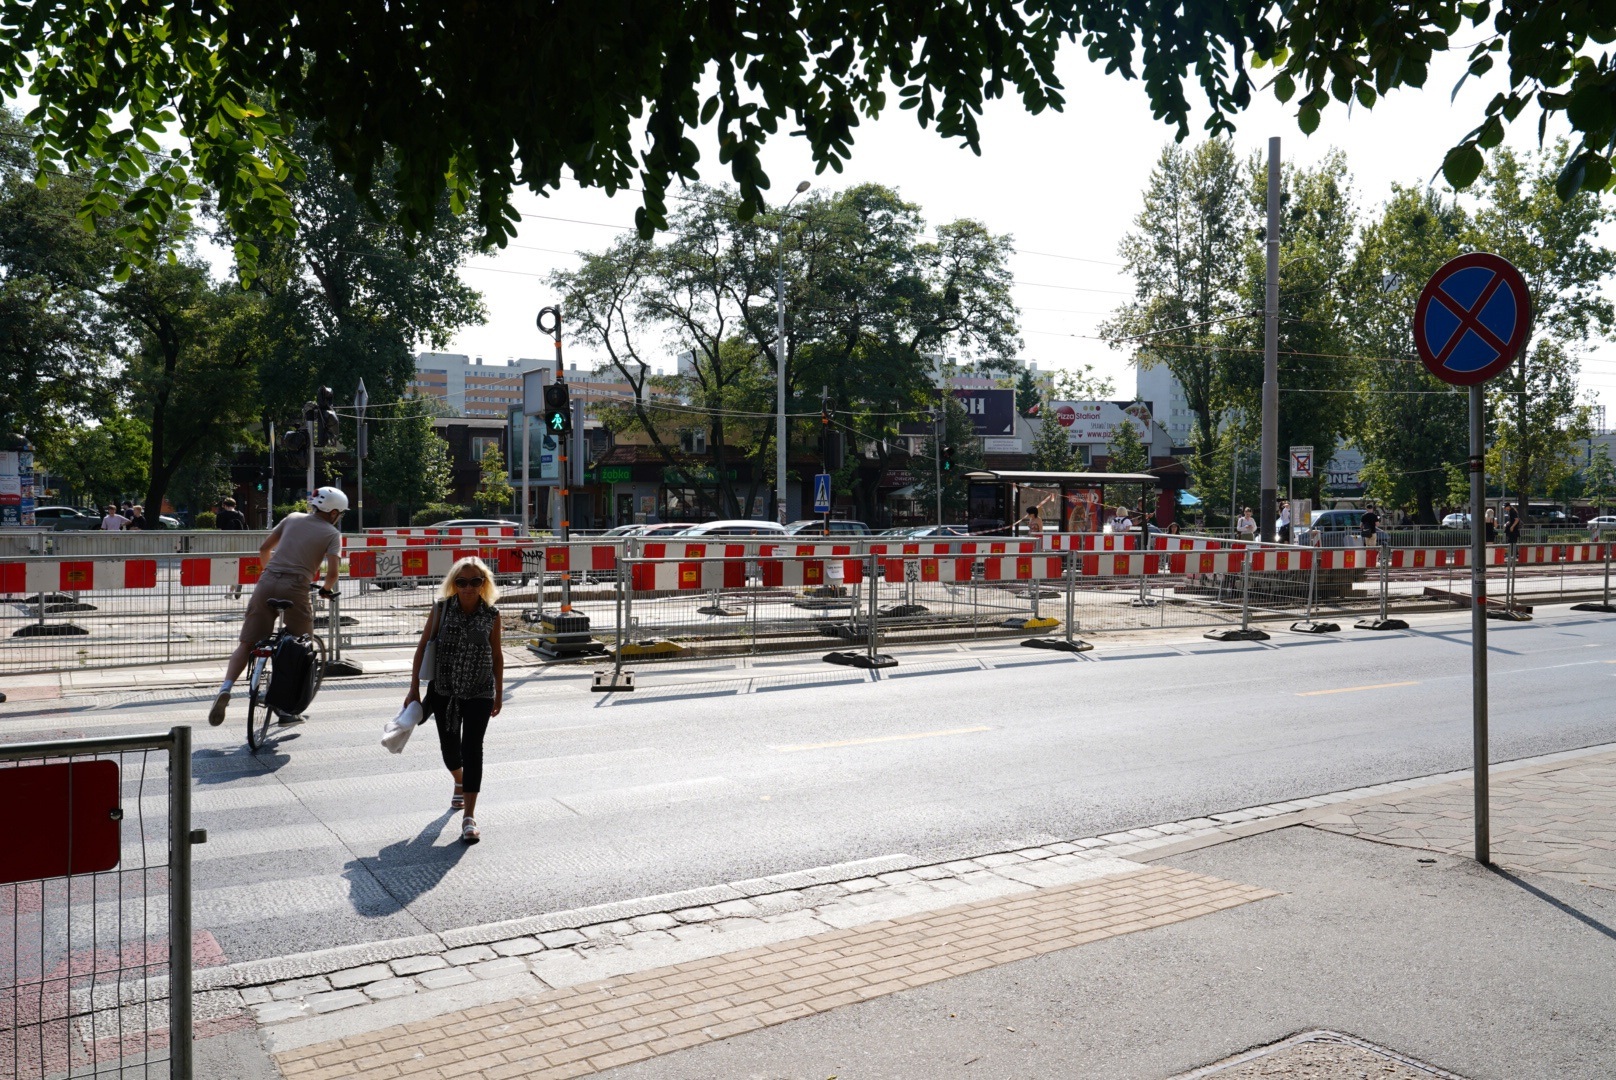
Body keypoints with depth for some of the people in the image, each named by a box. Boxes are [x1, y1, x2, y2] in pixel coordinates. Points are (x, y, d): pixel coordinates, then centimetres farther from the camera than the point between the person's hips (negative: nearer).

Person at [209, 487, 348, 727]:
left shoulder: (292, 518, 18)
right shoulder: (332, 533, 6)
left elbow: (264, 548, 20)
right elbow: (332, 570, -6)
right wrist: (327, 589, 15)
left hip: (267, 583, 3)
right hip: (295, 590, -3)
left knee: (247, 644, 6)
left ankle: (225, 689, -16)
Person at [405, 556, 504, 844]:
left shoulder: (491, 615, -5)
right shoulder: (442, 608, -5)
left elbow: (496, 655, 6)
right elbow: (423, 646, 0)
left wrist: (498, 693, 9)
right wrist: (414, 688, -3)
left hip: (479, 693, -2)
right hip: (443, 690, 2)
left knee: (472, 748, -9)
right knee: (449, 747, 16)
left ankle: (469, 817, -5)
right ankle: (460, 783, 50)